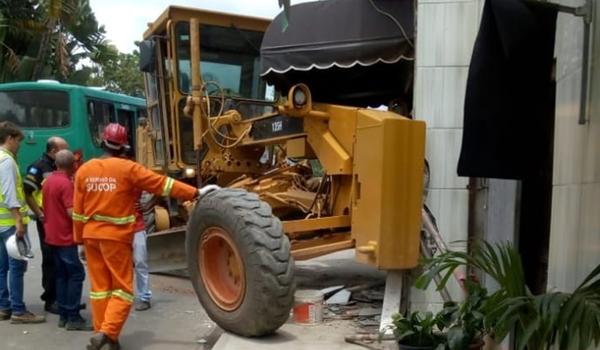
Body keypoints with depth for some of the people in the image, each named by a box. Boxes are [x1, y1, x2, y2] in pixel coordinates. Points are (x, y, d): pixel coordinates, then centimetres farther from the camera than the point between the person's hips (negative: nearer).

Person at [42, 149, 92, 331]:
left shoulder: (48, 180, 10)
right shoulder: (66, 183, -17)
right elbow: (72, 212, -21)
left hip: (52, 236, 9)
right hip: (65, 237, -9)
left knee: (61, 275, 13)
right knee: (76, 274, -4)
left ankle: (64, 315, 17)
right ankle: (73, 317, -4)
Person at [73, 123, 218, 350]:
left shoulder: (84, 170, 3)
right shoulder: (128, 168, -11)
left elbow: (78, 210, 7)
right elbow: (162, 184, -10)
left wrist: (80, 239, 16)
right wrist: (195, 193, -5)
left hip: (91, 236, 5)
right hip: (116, 237, -5)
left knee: (100, 287, 13)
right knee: (122, 288, 4)